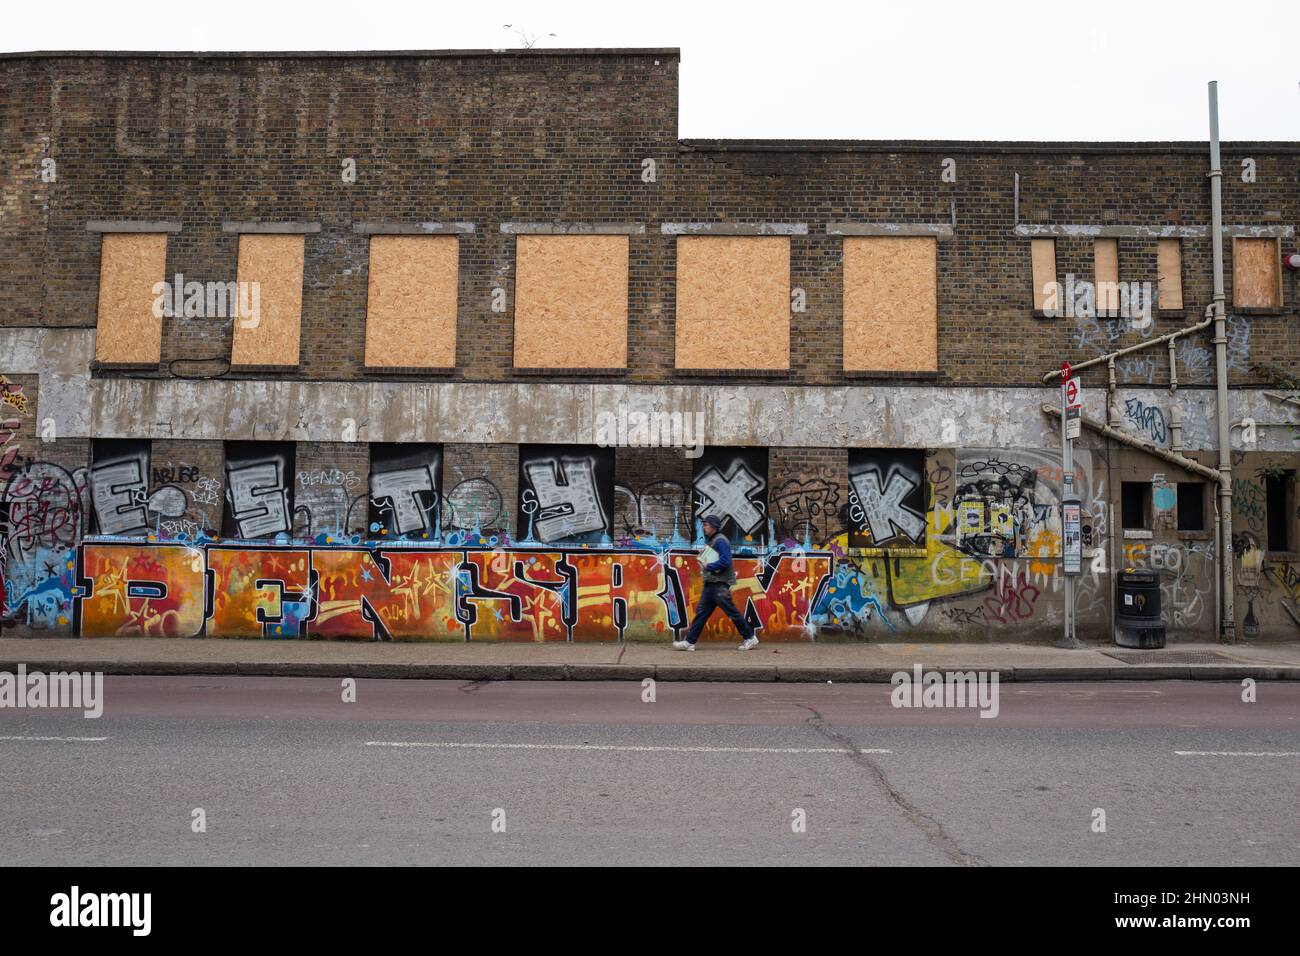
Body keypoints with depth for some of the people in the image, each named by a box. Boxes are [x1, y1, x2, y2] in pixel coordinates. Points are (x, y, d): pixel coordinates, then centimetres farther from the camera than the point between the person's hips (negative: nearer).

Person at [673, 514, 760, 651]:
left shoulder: (720, 541, -13)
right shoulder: (710, 540, 17)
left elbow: (725, 561, -23)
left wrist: (708, 566, -14)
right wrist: (703, 556, 7)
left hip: (720, 584, -10)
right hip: (710, 583, 10)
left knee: (732, 612, -3)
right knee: (701, 612, 6)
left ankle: (750, 638, 8)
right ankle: (689, 641, 6)